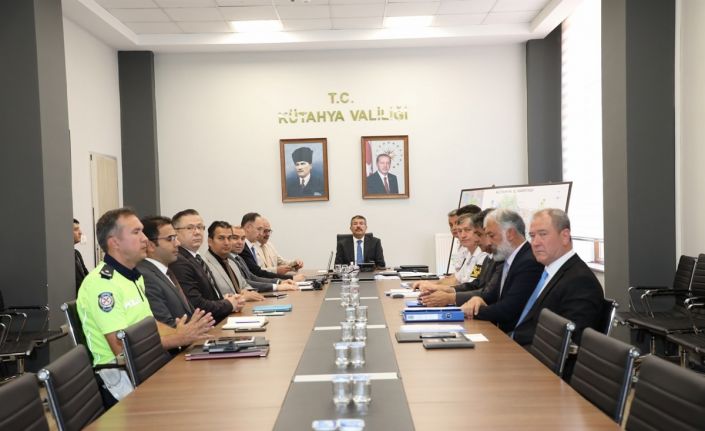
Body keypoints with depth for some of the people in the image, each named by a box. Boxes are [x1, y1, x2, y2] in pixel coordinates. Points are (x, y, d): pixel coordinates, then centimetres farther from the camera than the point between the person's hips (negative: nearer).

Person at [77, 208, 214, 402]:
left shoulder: (135, 277, 15)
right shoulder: (101, 283, -15)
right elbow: (121, 348, -19)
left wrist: (185, 333, 0)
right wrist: (178, 339, -16)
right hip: (118, 373, -9)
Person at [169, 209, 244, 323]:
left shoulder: (197, 259, 14)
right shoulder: (179, 263, -15)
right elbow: (196, 305, -21)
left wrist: (224, 299, -1)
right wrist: (229, 304, -7)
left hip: (220, 320, 9)